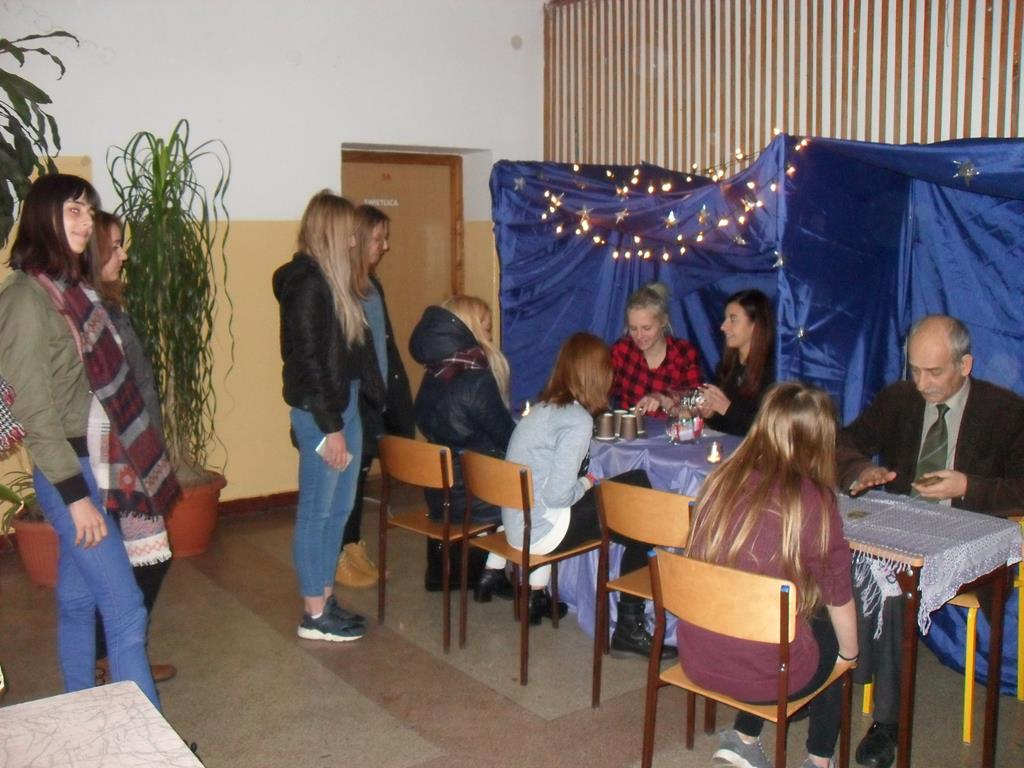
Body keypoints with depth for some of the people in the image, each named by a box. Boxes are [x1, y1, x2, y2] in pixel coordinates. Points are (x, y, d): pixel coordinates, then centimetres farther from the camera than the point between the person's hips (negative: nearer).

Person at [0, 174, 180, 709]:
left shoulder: (71, 288, 10)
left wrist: (104, 473, 14)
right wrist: (75, 493, -19)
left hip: (95, 467, 8)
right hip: (71, 474, -8)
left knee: (77, 600, 17)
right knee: (126, 612, -6)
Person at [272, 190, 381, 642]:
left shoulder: (329, 280, 13)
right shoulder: (306, 282, -15)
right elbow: (307, 359, -19)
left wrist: (344, 417, 9)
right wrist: (330, 427, -18)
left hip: (345, 402, 9)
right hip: (319, 410, -9)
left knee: (339, 507, 15)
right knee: (317, 510, 1)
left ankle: (325, 598, 28)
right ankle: (314, 615, 12)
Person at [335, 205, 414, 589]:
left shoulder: (371, 284, 12)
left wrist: (395, 392, 13)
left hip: (377, 399, 8)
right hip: (352, 402, -8)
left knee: (359, 474, 15)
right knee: (348, 476, 3)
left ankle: (355, 547, 28)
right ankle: (340, 557, 16)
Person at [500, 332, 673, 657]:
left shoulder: (542, 408, 8)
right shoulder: (577, 420, -19)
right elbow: (558, 494, -23)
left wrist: (585, 481, 5)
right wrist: (588, 483, -5)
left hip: (518, 523, 9)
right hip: (540, 530, -9)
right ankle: (629, 629, 7)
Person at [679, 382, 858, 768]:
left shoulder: (720, 479, -3)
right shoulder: (813, 500, -15)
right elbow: (839, 598, -3)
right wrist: (850, 653, 17)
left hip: (696, 660, 4)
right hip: (764, 673, -4)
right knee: (831, 632, 26)